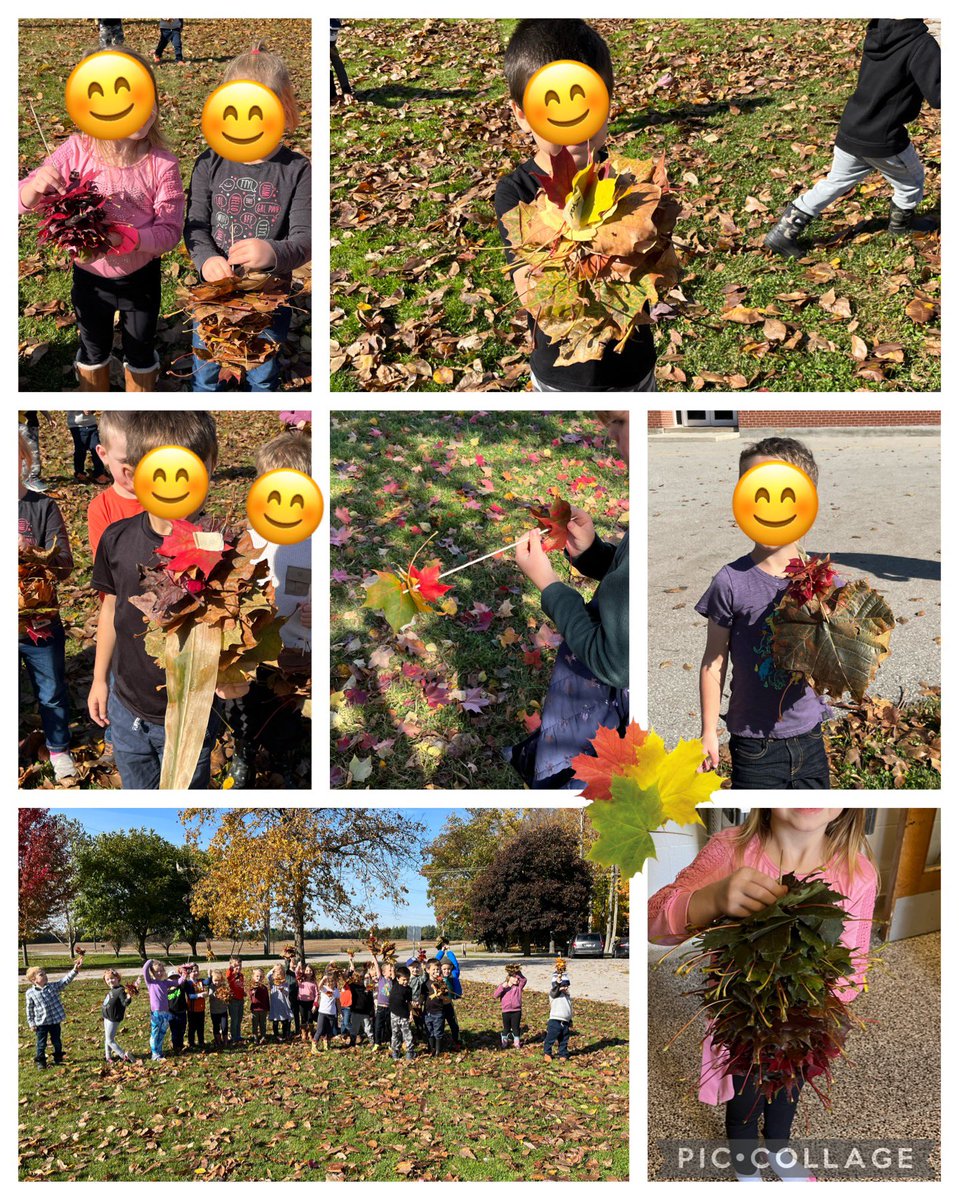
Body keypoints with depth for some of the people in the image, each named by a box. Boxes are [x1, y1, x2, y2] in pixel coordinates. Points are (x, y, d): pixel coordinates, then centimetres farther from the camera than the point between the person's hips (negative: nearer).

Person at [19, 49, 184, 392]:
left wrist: (125, 238, -36)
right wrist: (36, 185, -37)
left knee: (140, 351, 22)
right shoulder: (77, 151, -19)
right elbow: (23, 202, -13)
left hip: (141, 276, -1)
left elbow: (171, 230, -19)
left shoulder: (162, 164, -22)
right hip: (89, 275, 1)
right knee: (93, 350, 24)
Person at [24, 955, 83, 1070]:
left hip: (55, 1021, 2)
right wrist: (32, 1024, -1)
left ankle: (58, 1059, 33)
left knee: (57, 1041, 15)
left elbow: (65, 980, -11)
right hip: (41, 1023, -2)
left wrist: (75, 970, -25)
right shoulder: (30, 993, -8)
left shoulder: (53, 987, -3)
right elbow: (29, 1009, -1)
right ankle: (40, 1062, 23)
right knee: (41, 1043, 8)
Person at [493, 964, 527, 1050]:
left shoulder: (518, 986, 5)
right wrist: (502, 987, -19)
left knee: (516, 1028, 7)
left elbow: (524, 980, -12)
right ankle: (504, 1042, 24)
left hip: (517, 1011, 0)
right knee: (506, 1028, 10)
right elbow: (495, 995, -7)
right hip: (506, 1011, 0)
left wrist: (518, 973, -22)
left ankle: (517, 1043, 17)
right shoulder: (502, 986, 4)